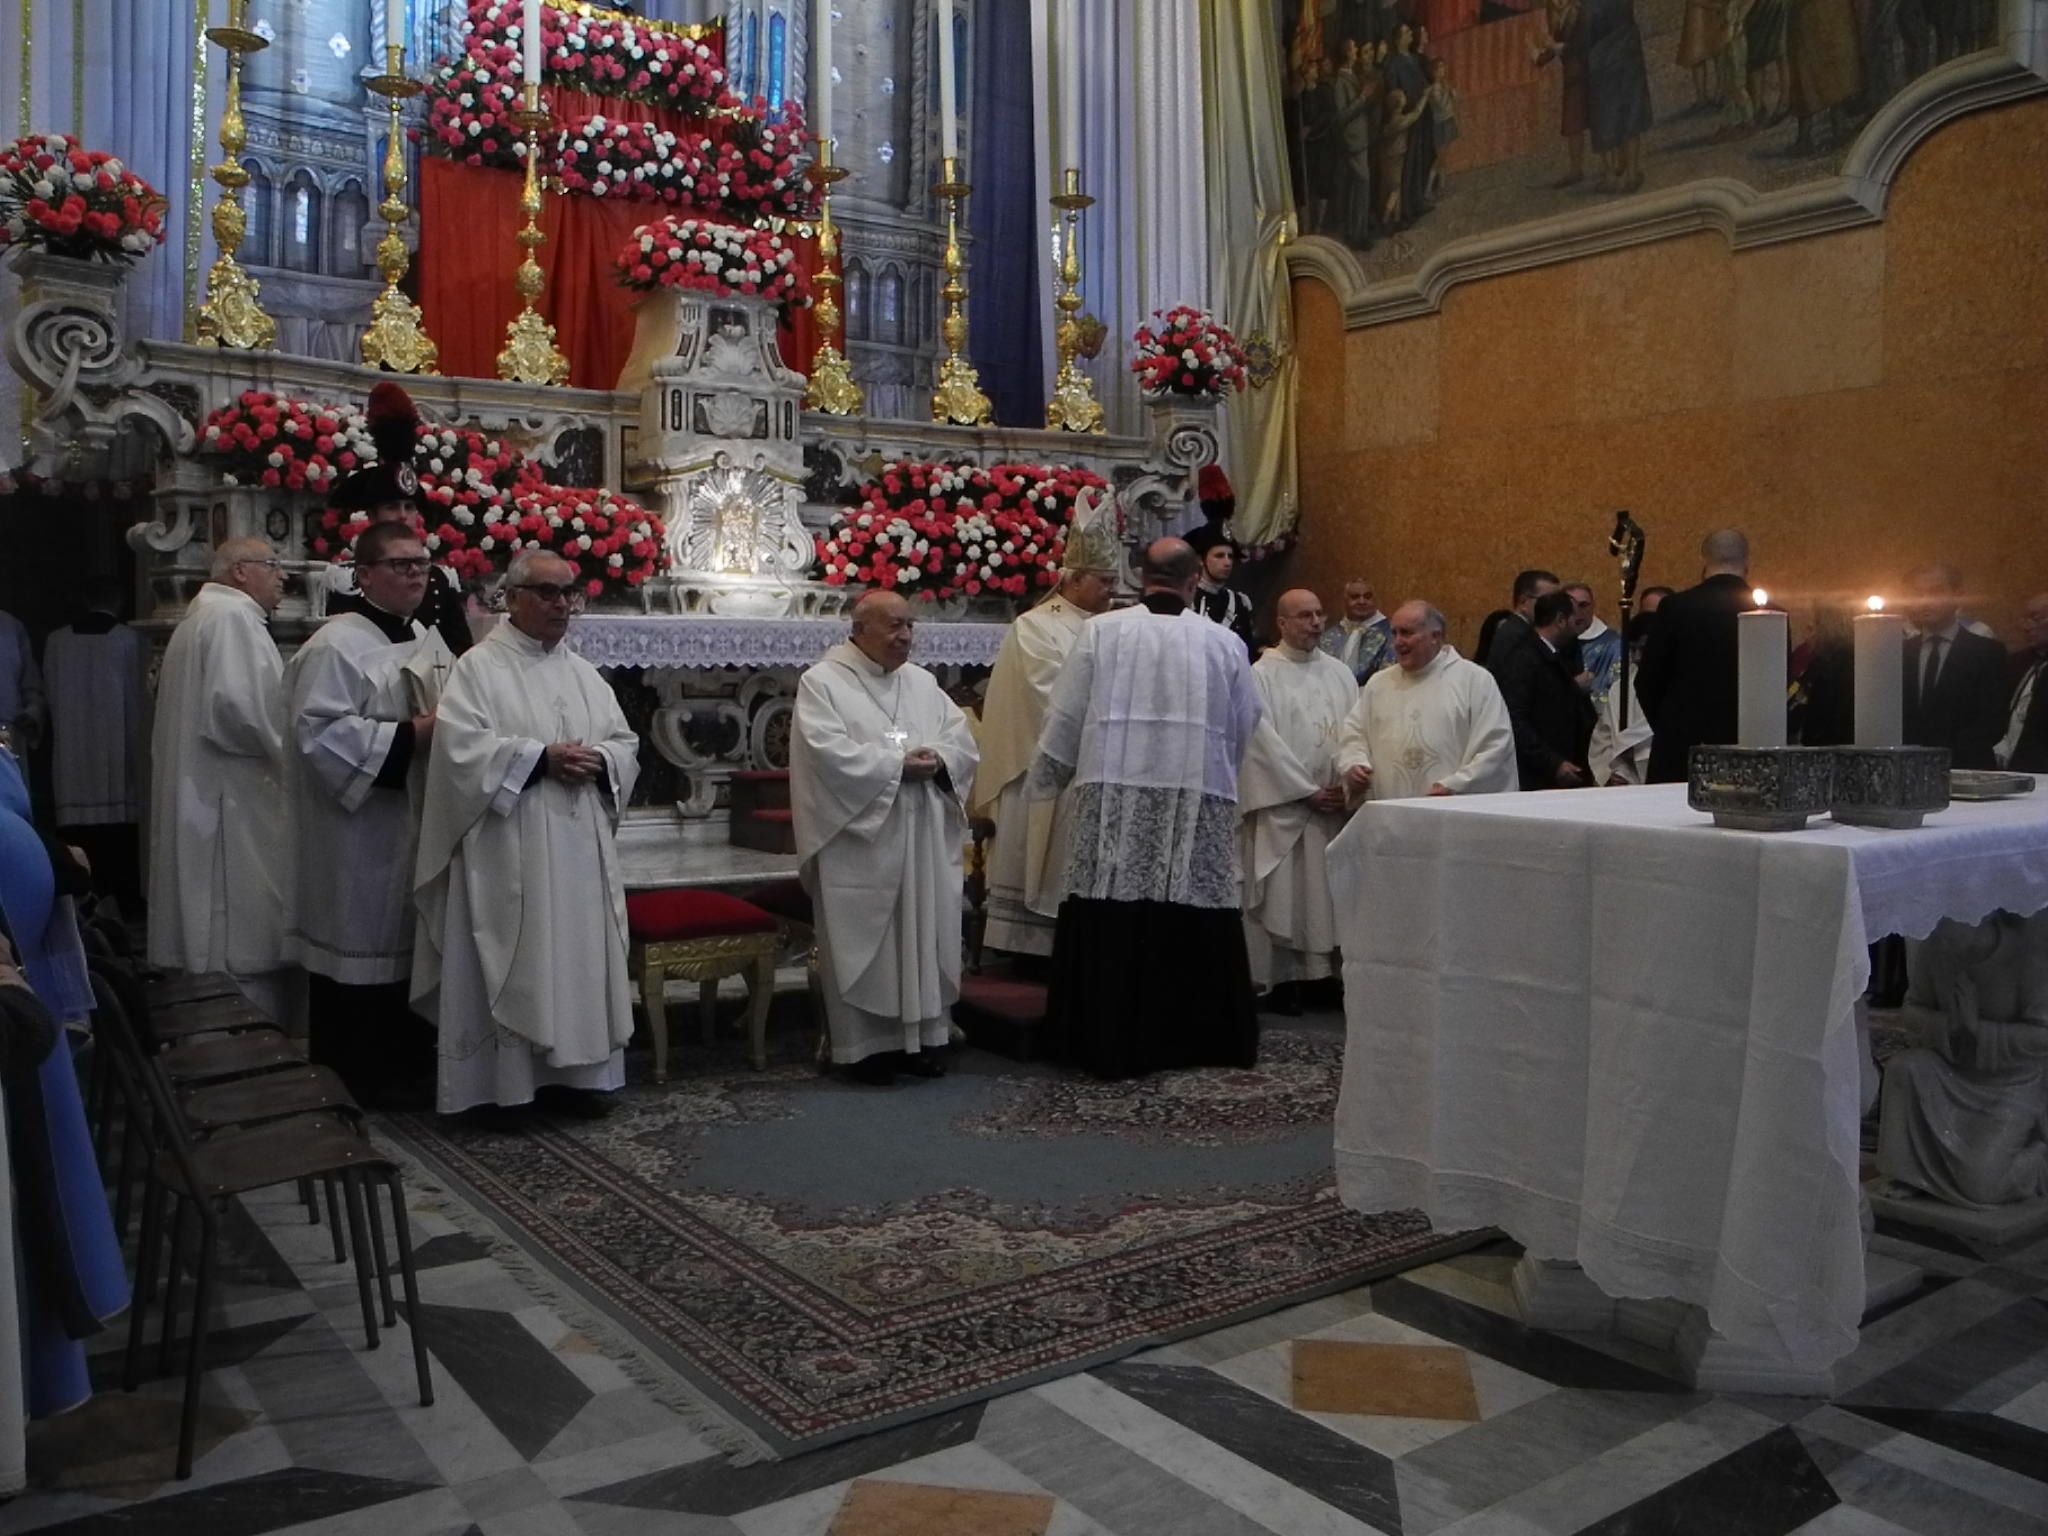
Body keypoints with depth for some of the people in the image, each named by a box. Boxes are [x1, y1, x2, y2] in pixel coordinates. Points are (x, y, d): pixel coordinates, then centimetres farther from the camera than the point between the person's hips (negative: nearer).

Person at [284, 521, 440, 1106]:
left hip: (417, 820, 9)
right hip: (360, 829, -8)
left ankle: (404, 1059, 27)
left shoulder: (425, 639, 13)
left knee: (408, 940, 15)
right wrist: (409, 736, -21)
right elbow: (320, 732, -22)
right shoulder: (336, 646, -14)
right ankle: (354, 1075, 12)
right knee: (360, 945, 0)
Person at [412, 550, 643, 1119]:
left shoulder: (584, 673, 16)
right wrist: (541, 757, -17)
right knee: (513, 959, -2)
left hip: (579, 846, 6)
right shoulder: (478, 668, -2)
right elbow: (462, 748, -14)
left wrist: (598, 760, -8)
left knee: (578, 953, 7)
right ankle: (505, 1077, 7)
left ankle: (573, 1070, 16)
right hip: (508, 848, -5)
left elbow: (627, 744, 14)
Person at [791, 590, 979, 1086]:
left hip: (924, 840, 6)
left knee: (925, 935, 8)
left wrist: (937, 761, -12)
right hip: (859, 840, -5)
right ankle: (864, 1044, 9)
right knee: (864, 942, -1)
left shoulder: (922, 681, 14)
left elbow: (962, 738, 10)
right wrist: (898, 764, -17)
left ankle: (922, 1035, 19)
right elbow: (829, 752, -17)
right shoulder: (822, 682, -4)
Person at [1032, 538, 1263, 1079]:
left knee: (1111, 926, 4)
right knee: (1190, 930, 7)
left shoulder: (1101, 631, -2)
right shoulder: (1224, 642, 1)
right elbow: (1245, 726, 10)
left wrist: (1047, 780, 17)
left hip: (1113, 803, -1)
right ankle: (1194, 1038, 18)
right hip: (1199, 807, 1)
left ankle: (1109, 1042, 10)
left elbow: (1066, 716, 2)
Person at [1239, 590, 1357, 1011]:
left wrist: (1347, 785, -7)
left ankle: (1333, 971, 11)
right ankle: (1285, 980, 6)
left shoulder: (1340, 672, 11)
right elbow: (1265, 742, -10)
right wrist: (1309, 792, -11)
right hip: (1283, 805, -5)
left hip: (1337, 803, 5)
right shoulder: (1262, 675, -5)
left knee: (1333, 893, 5)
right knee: (1284, 895, -1)